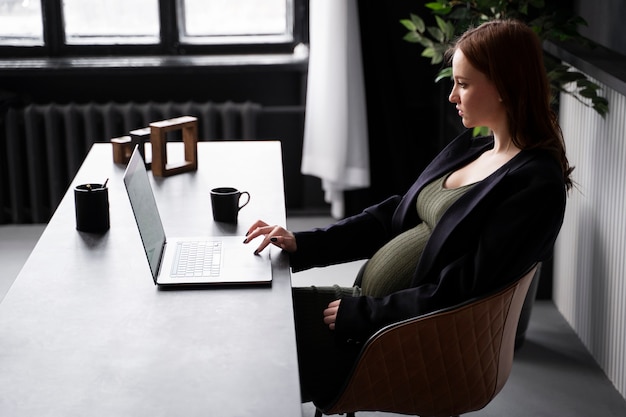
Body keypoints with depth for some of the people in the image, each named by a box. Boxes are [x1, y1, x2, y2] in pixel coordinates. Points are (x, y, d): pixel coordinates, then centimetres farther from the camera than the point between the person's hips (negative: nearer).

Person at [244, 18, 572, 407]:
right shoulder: (472, 147, 8)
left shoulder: (537, 183, -20)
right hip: (370, 303, 8)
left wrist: (358, 313, -17)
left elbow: (457, 295, -23)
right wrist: (302, 244, 3)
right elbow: (394, 215, 12)